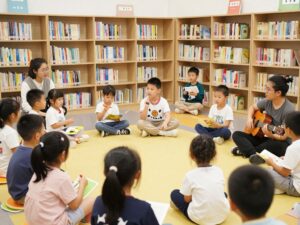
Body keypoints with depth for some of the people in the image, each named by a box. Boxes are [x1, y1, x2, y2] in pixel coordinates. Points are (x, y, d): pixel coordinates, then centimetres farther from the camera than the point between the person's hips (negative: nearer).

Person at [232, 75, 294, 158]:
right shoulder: (267, 101, -3)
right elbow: (252, 107, 17)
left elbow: (284, 137, -22)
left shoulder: (289, 109, -22)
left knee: (277, 146, -42)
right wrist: (249, 119, -3)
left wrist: (270, 135, -41)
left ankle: (245, 151, -20)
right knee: (236, 135, -9)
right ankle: (255, 155, -29)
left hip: (281, 143, -6)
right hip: (266, 139, 6)